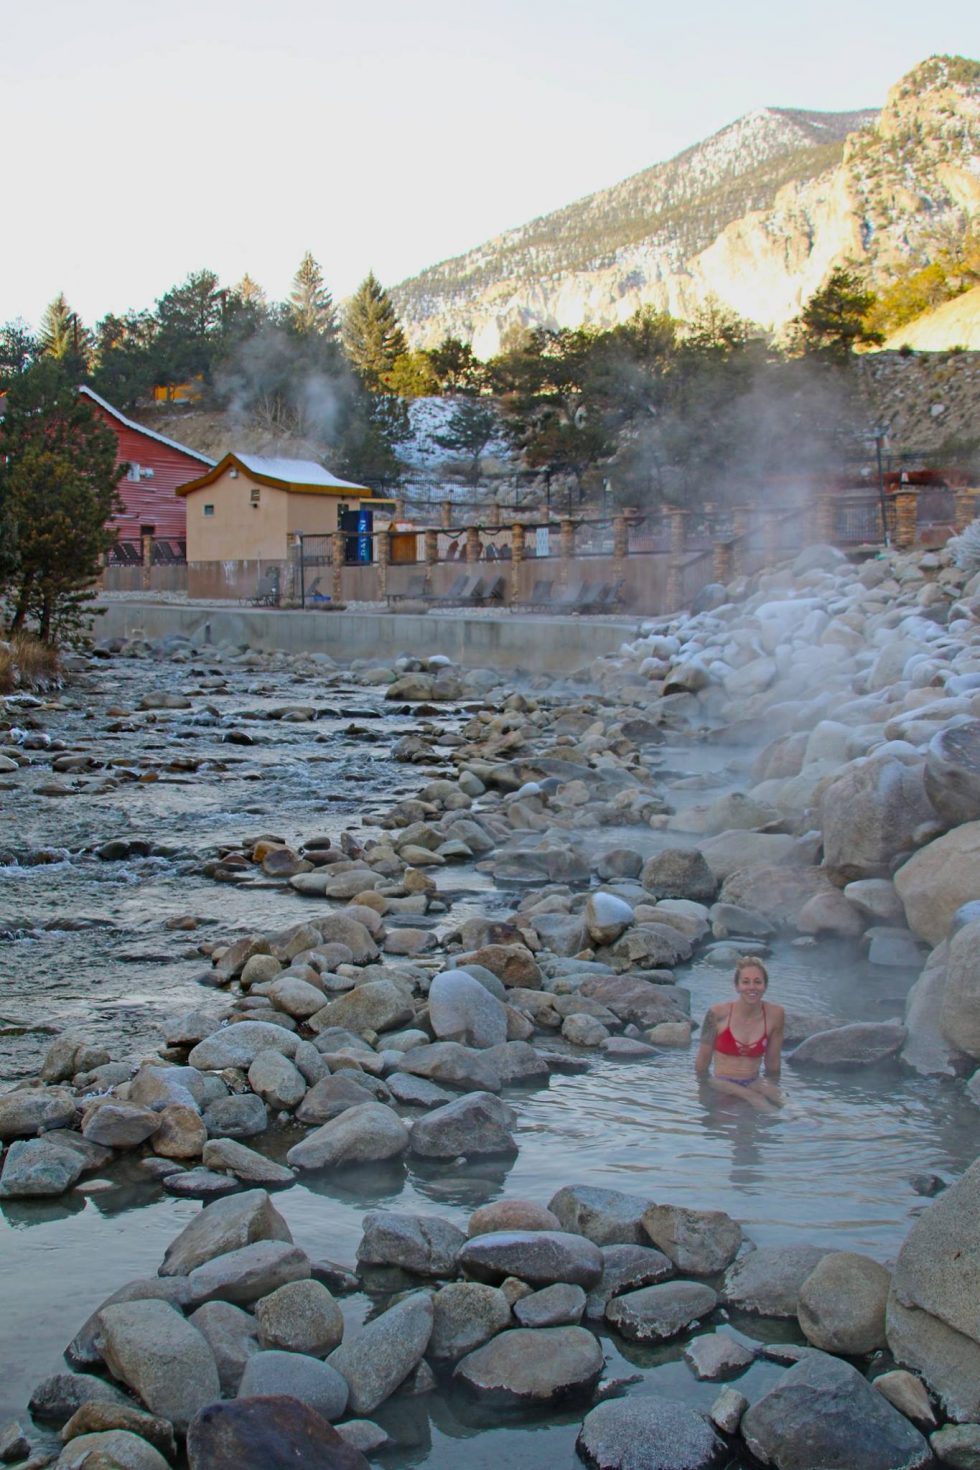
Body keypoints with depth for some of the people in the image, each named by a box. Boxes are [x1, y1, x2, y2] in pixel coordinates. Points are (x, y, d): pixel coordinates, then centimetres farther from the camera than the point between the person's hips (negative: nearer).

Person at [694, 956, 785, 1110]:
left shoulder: (775, 1015, -2)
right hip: (721, 1088, -3)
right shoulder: (718, 1013, -9)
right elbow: (701, 1066, -2)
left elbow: (773, 1067, 11)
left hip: (755, 1085, 3)